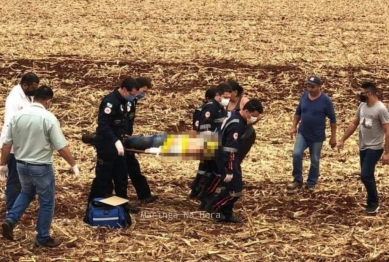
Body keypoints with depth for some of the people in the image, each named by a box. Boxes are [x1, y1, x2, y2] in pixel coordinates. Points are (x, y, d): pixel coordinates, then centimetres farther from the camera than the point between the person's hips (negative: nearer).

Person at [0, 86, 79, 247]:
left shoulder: (17, 116, -2)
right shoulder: (49, 118, -16)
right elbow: (61, 147, -16)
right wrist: (73, 165, -4)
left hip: (21, 164, 5)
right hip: (41, 167, -5)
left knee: (26, 193, 29)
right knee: (47, 202, 10)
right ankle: (43, 238, 17)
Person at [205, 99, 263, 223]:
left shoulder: (237, 117, 6)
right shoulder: (236, 125, -25)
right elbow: (230, 149, -27)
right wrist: (229, 172, -27)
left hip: (229, 157, 10)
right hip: (226, 158, -10)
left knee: (236, 187, 13)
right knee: (235, 189, -8)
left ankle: (226, 214, 20)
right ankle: (213, 206, 6)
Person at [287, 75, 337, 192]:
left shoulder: (326, 100, -15)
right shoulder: (304, 96, -3)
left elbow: (332, 119, -8)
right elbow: (298, 112, 12)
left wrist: (333, 137, -7)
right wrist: (294, 127, 6)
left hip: (317, 136, -3)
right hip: (302, 133, 3)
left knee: (315, 161, 7)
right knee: (296, 154, -13)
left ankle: (311, 184, 25)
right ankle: (297, 180, 4)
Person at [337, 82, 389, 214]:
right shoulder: (362, 106, 5)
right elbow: (354, 124, 15)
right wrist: (342, 140, 14)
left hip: (374, 148, -8)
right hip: (363, 147, 8)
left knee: (365, 175, -12)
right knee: (368, 176, 14)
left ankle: (373, 203, 3)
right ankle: (373, 201, 27)